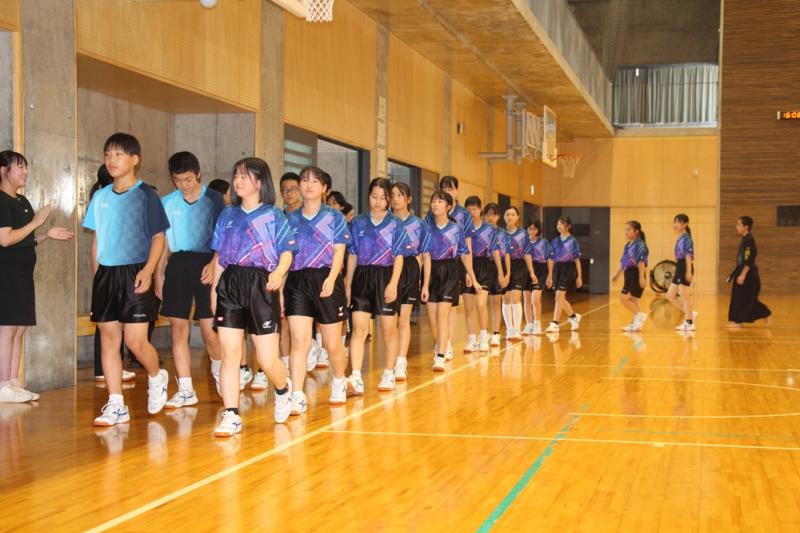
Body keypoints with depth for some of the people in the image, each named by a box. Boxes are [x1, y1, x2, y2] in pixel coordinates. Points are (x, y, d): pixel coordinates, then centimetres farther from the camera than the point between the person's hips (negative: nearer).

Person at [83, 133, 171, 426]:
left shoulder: (146, 195, -4)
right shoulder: (101, 196, 11)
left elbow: (158, 237, -5)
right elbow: (97, 239, 16)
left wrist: (148, 270, -17)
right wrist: (96, 275, 10)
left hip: (134, 274, -5)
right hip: (106, 274, 5)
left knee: (135, 341, -8)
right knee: (108, 338, 4)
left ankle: (157, 378, 23)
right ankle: (115, 405, 10)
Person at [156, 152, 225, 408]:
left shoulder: (214, 199, 0)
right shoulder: (167, 202, 8)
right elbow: (163, 240, 13)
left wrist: (213, 264, -16)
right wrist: (159, 274, 8)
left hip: (205, 264, -3)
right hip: (177, 264, 3)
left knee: (209, 328, -4)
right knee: (178, 328, 0)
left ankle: (219, 371, 26)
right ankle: (185, 390, 7)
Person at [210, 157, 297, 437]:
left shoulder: (273, 216, 2)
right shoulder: (228, 215, 14)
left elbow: (287, 254, 0)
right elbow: (219, 256, 17)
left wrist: (279, 272, -20)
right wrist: (214, 289, 14)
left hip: (261, 285, -3)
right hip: (229, 285, 4)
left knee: (267, 360, -3)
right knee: (229, 354, -4)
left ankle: (283, 389, 30)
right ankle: (231, 416, 1)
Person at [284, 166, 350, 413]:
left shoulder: (334, 217, 5)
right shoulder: (291, 219, 10)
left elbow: (339, 252, -2)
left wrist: (331, 279, -17)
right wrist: (279, 287, 3)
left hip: (326, 281, -1)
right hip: (297, 281, 1)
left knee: (332, 343, 8)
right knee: (299, 341, -11)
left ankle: (339, 382, 36)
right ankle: (297, 397, -12)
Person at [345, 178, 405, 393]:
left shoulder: (395, 224, 1)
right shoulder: (358, 223, 6)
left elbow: (398, 257, -3)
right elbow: (352, 256, 10)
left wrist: (393, 283, -15)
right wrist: (348, 285, 7)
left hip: (386, 277, -1)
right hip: (362, 277, 1)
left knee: (389, 330, 7)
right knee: (358, 329, -9)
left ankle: (389, 375, 21)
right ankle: (356, 378, -16)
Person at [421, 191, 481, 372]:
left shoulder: (456, 229, 1)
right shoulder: (427, 229, 0)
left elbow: (465, 255, 8)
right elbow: (426, 257, -6)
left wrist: (473, 279, 12)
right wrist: (425, 285, -11)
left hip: (450, 273, -1)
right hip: (432, 273, 2)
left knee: (442, 313, -14)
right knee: (432, 316, 4)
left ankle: (440, 357, -15)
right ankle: (439, 346, 34)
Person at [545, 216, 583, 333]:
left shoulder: (573, 241, -3)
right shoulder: (555, 241, 9)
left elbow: (577, 259, -1)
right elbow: (551, 259, 11)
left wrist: (579, 276, -2)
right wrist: (550, 276, 8)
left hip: (568, 269, -5)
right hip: (557, 269, 5)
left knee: (559, 295, -14)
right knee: (561, 298, 10)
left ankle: (555, 324, -13)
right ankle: (574, 317, 34)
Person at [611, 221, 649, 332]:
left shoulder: (639, 245, -11)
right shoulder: (627, 245, 15)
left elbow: (641, 262, -18)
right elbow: (623, 262, 22)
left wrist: (642, 277, -23)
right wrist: (617, 274, 19)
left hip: (636, 274, -9)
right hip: (629, 274, 9)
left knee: (624, 298, -13)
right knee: (633, 300, 9)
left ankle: (640, 315, -5)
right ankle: (636, 323, 13)